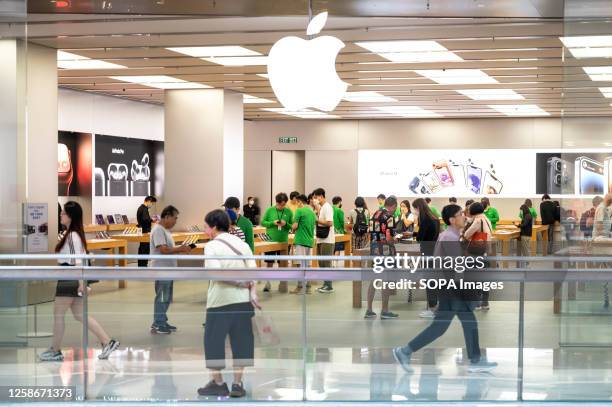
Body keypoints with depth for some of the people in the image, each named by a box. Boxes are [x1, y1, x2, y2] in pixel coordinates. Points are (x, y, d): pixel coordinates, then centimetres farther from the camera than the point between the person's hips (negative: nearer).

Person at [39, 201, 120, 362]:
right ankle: (108, 342, 8)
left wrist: (81, 282, -27)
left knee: (58, 314, 2)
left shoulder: (72, 236, -16)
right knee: (80, 315, 11)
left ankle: (55, 351, 12)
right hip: (72, 279, 10)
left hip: (70, 278, -10)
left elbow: (77, 260, -22)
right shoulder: (76, 234, 13)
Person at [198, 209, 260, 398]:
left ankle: (218, 383, 12)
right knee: (240, 340, 9)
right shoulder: (242, 244, 8)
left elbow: (215, 272, -18)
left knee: (213, 340, 8)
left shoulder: (212, 246, -6)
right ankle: (237, 384, 9)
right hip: (242, 300, 4)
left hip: (219, 301, -4)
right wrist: (253, 292, -10)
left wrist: (240, 282, -8)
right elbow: (253, 271, -2)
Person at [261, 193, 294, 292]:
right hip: (271, 240, -1)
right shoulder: (269, 210, -3)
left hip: (283, 241, 1)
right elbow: (263, 222, 0)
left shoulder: (289, 212, -2)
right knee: (269, 263, 2)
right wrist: (273, 223, -16)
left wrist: (286, 224, -20)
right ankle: (267, 283, 11)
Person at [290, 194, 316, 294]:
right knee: (307, 264, 11)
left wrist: (293, 230, 7)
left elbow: (295, 226, -14)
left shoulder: (299, 211, -10)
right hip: (310, 241, 7)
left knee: (301, 264, -4)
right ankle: (308, 287, 13)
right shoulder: (312, 212, 11)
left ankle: (300, 287, -2)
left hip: (300, 241, -7)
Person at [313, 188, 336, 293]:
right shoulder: (321, 207, 15)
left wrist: (317, 220, -14)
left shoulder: (327, 207, -14)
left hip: (327, 240, -10)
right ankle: (325, 284, 18)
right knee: (321, 263, 12)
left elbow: (329, 223, -22)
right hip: (321, 239, 10)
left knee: (326, 263, -6)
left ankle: (329, 286, -2)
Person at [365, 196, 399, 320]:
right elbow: (389, 238, -20)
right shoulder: (389, 217, -14)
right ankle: (385, 311, 6)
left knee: (374, 280, 12)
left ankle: (369, 310, 13)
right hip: (385, 251, -8)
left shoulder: (375, 215, 11)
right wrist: (394, 240, 0)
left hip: (374, 249, 8)